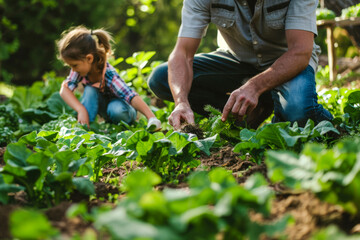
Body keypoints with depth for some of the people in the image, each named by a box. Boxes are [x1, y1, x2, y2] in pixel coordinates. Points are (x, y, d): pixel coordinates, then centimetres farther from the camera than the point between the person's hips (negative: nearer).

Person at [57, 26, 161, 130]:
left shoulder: (108, 75, -35)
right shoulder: (81, 68, -19)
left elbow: (133, 97, -45)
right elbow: (64, 89, -26)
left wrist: (151, 117, -57)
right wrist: (81, 109, -40)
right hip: (103, 105, 5)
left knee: (116, 110, -39)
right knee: (89, 90, -26)